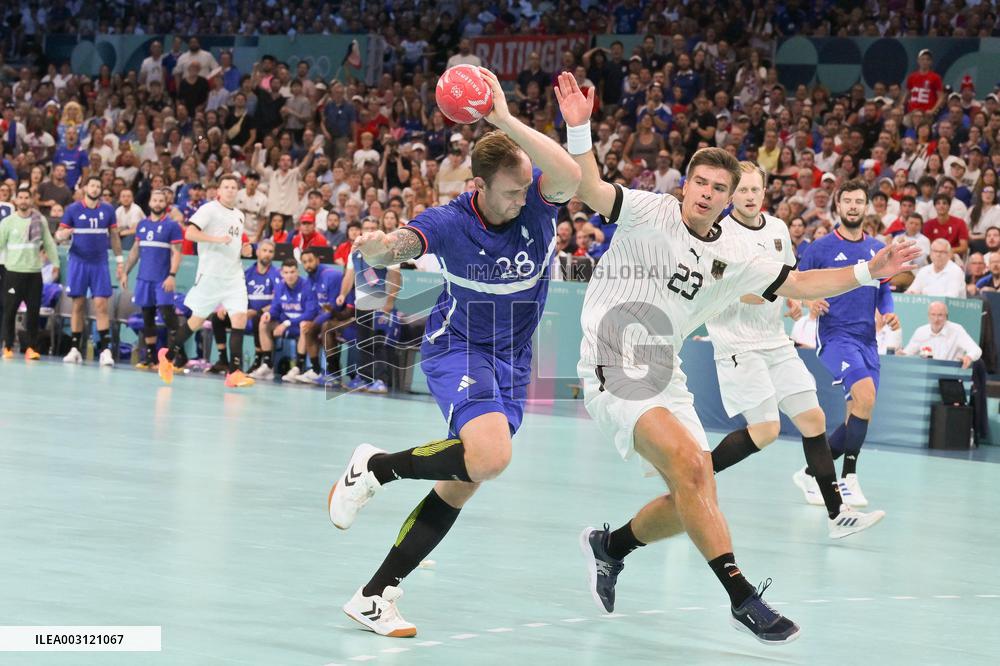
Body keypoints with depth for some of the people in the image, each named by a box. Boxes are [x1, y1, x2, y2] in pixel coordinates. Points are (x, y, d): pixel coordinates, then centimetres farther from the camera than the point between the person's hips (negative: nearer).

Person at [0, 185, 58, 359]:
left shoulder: (40, 220, 5)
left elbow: (49, 242, 12)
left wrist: (55, 262, 9)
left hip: (35, 272, 1)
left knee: (33, 312, 0)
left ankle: (31, 348, 6)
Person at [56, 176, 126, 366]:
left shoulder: (108, 210, 4)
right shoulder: (73, 209, 0)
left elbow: (114, 236, 11)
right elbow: (59, 234, 0)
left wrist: (120, 260, 7)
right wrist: (62, 234, -23)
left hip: (100, 264, 0)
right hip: (78, 263, 0)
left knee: (101, 305, -8)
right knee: (78, 305, 2)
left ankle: (105, 350, -10)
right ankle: (75, 349, 7)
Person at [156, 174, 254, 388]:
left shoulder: (239, 215, 17)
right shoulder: (209, 209, -6)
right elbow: (190, 233, -17)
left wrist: (244, 248, 10)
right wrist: (217, 239, -25)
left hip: (234, 276, 6)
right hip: (211, 274, -6)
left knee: (240, 317, -10)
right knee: (198, 318, 4)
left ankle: (235, 372, -11)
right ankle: (168, 356, 25)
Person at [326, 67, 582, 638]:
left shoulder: (539, 200, -14)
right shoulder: (450, 222, -17)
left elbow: (573, 177, -36)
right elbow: (396, 246, -30)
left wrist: (506, 121, -44)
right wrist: (377, 247, -55)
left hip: (513, 360, 4)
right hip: (458, 347, -4)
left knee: (464, 483, 0)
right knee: (490, 455, -30)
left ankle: (375, 595, 6)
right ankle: (375, 466, -6)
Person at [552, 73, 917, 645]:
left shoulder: (732, 257, 10)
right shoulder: (648, 212, -5)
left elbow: (799, 284, 14)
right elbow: (589, 190, -19)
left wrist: (869, 272, 4)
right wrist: (579, 130, -34)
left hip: (665, 378, 7)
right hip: (613, 367, -7)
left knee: (697, 499, 2)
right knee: (687, 459, -26)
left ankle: (610, 545, 29)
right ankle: (742, 597, -26)